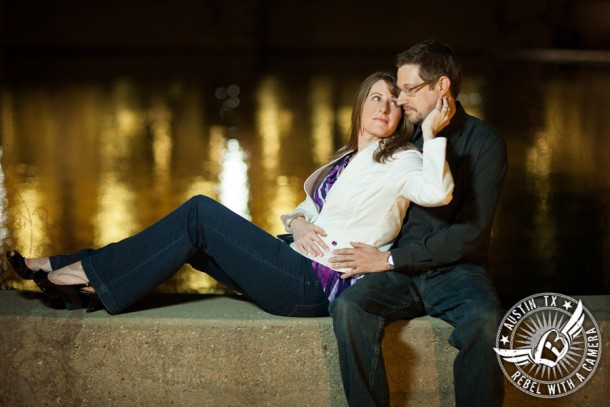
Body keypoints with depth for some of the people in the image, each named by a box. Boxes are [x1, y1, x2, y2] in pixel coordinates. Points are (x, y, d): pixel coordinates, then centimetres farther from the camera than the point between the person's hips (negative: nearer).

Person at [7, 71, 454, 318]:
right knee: (192, 238, 1)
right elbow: (303, 209, 22)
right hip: (300, 273, 8)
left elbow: (437, 192, -25)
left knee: (201, 213, -11)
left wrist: (431, 133, -27)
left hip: (316, 287, -8)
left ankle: (91, 273, -5)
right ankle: (73, 271, 0)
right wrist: (299, 225, -1)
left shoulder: (400, 162, -3)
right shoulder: (346, 161, 22)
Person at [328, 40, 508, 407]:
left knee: (484, 319, -36)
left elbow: (471, 232, -10)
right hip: (400, 272, 3)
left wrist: (390, 259, -13)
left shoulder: (484, 142, -1)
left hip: (457, 269, -3)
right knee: (349, 307, -29)